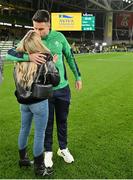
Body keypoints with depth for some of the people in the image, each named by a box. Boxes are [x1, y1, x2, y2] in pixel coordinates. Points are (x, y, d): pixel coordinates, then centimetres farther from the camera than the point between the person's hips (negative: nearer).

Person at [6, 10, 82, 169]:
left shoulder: (59, 37, -6)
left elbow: (70, 57, 6)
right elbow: (9, 53, -21)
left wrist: (78, 77, 10)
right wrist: (28, 56, -38)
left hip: (63, 88, 2)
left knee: (62, 120, 16)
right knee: (47, 122, 10)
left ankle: (63, 148, 36)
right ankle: (48, 151, 30)